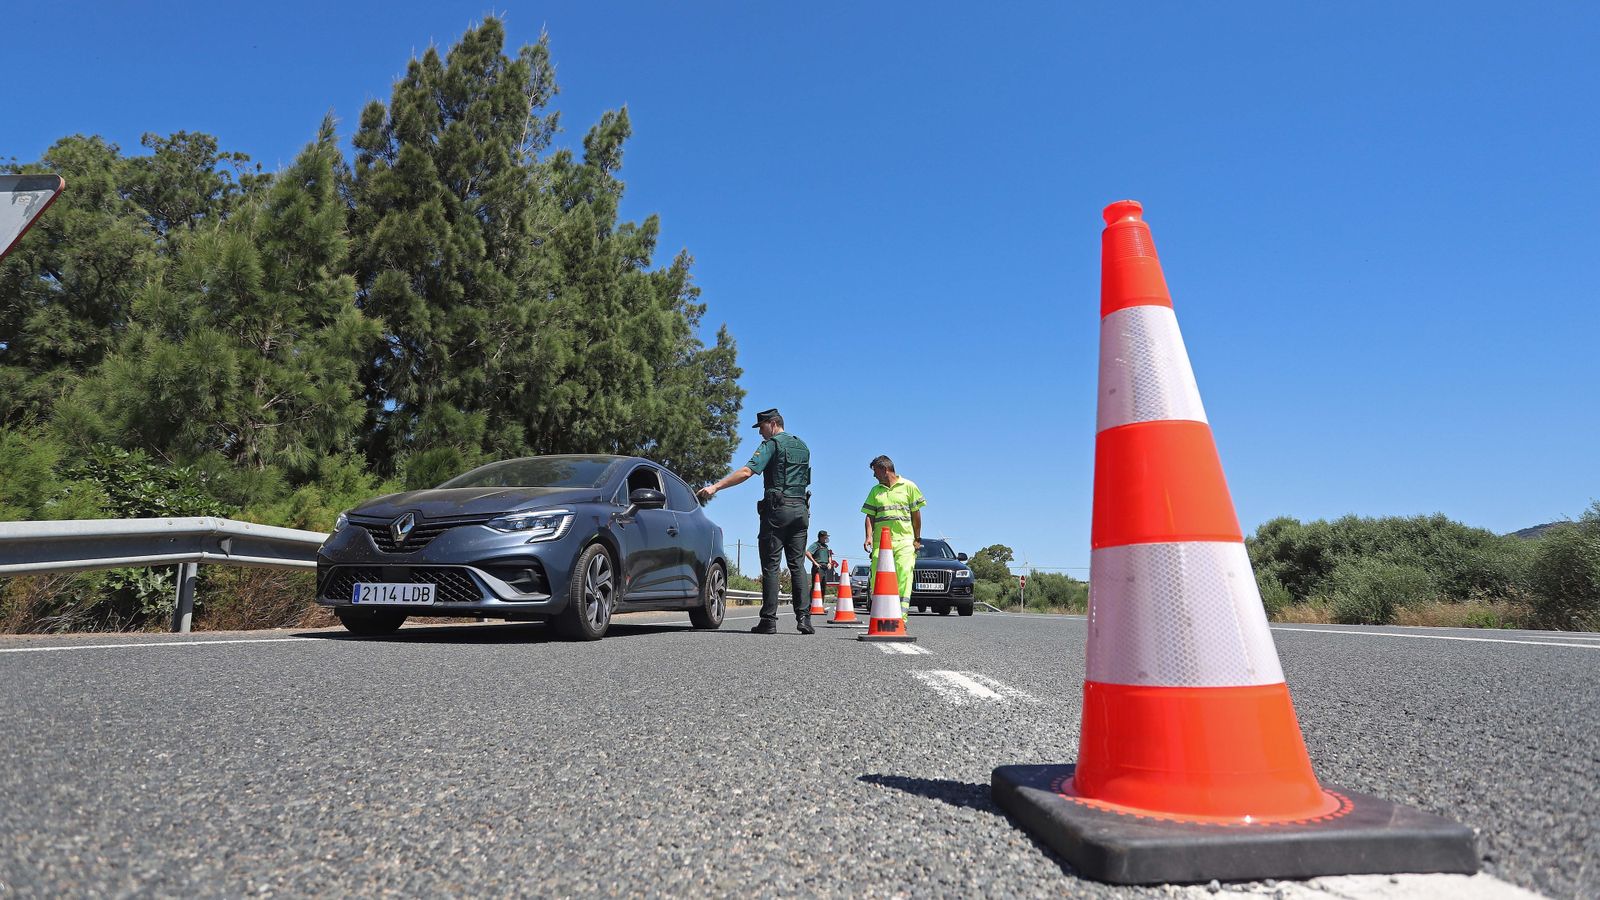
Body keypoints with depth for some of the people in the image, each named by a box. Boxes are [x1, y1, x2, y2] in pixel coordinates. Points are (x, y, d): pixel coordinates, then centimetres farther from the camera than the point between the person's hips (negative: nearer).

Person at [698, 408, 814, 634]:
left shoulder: (772, 444, -4)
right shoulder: (803, 447, 19)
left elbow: (747, 471, -16)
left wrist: (715, 486, -17)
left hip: (777, 509, -6)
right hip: (801, 509, 6)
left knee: (770, 565, -2)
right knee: (797, 565, 6)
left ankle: (769, 620, -4)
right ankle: (804, 617, -3)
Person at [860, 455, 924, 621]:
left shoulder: (908, 487, 8)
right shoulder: (875, 491, 16)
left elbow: (916, 513, 9)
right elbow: (870, 516, 13)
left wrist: (917, 539, 7)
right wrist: (869, 536, -2)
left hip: (905, 540, -3)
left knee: (904, 575, -16)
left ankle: (901, 616, -21)